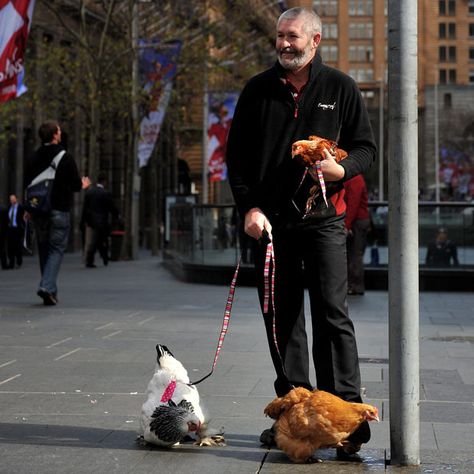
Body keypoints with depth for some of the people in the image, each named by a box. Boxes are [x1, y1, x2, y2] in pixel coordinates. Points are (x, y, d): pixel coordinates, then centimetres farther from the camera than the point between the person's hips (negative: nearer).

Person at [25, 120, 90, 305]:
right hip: (59, 210, -4)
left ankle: (50, 291, 15)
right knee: (56, 249, 0)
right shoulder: (65, 158, -9)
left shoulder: (34, 158, 5)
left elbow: (28, 184, 10)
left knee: (44, 250, 13)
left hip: (38, 212, 5)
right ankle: (47, 286, -17)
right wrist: (83, 185, 17)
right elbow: (75, 185, -5)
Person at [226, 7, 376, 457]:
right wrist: (249, 207, -4)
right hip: (269, 219, 2)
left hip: (323, 218, -2)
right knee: (281, 318, 5)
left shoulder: (340, 88, 5)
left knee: (332, 314, -8)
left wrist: (342, 168, -14)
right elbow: (236, 155, 8)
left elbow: (365, 147, 9)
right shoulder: (257, 90, 8)